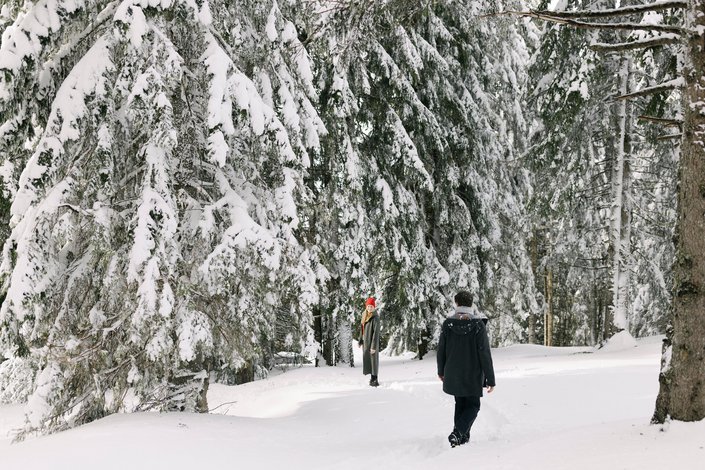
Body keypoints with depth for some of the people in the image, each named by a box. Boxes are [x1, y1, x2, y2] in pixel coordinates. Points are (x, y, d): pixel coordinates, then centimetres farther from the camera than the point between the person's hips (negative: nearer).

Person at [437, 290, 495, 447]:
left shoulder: (448, 324, -5)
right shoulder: (478, 325, -14)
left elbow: (441, 350, 3)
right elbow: (485, 354, -13)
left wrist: (441, 371, 20)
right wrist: (490, 379, -6)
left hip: (452, 374, 3)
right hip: (473, 376, -3)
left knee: (460, 404, 20)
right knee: (472, 406, 9)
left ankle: (462, 437, 22)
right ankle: (458, 433, -12)